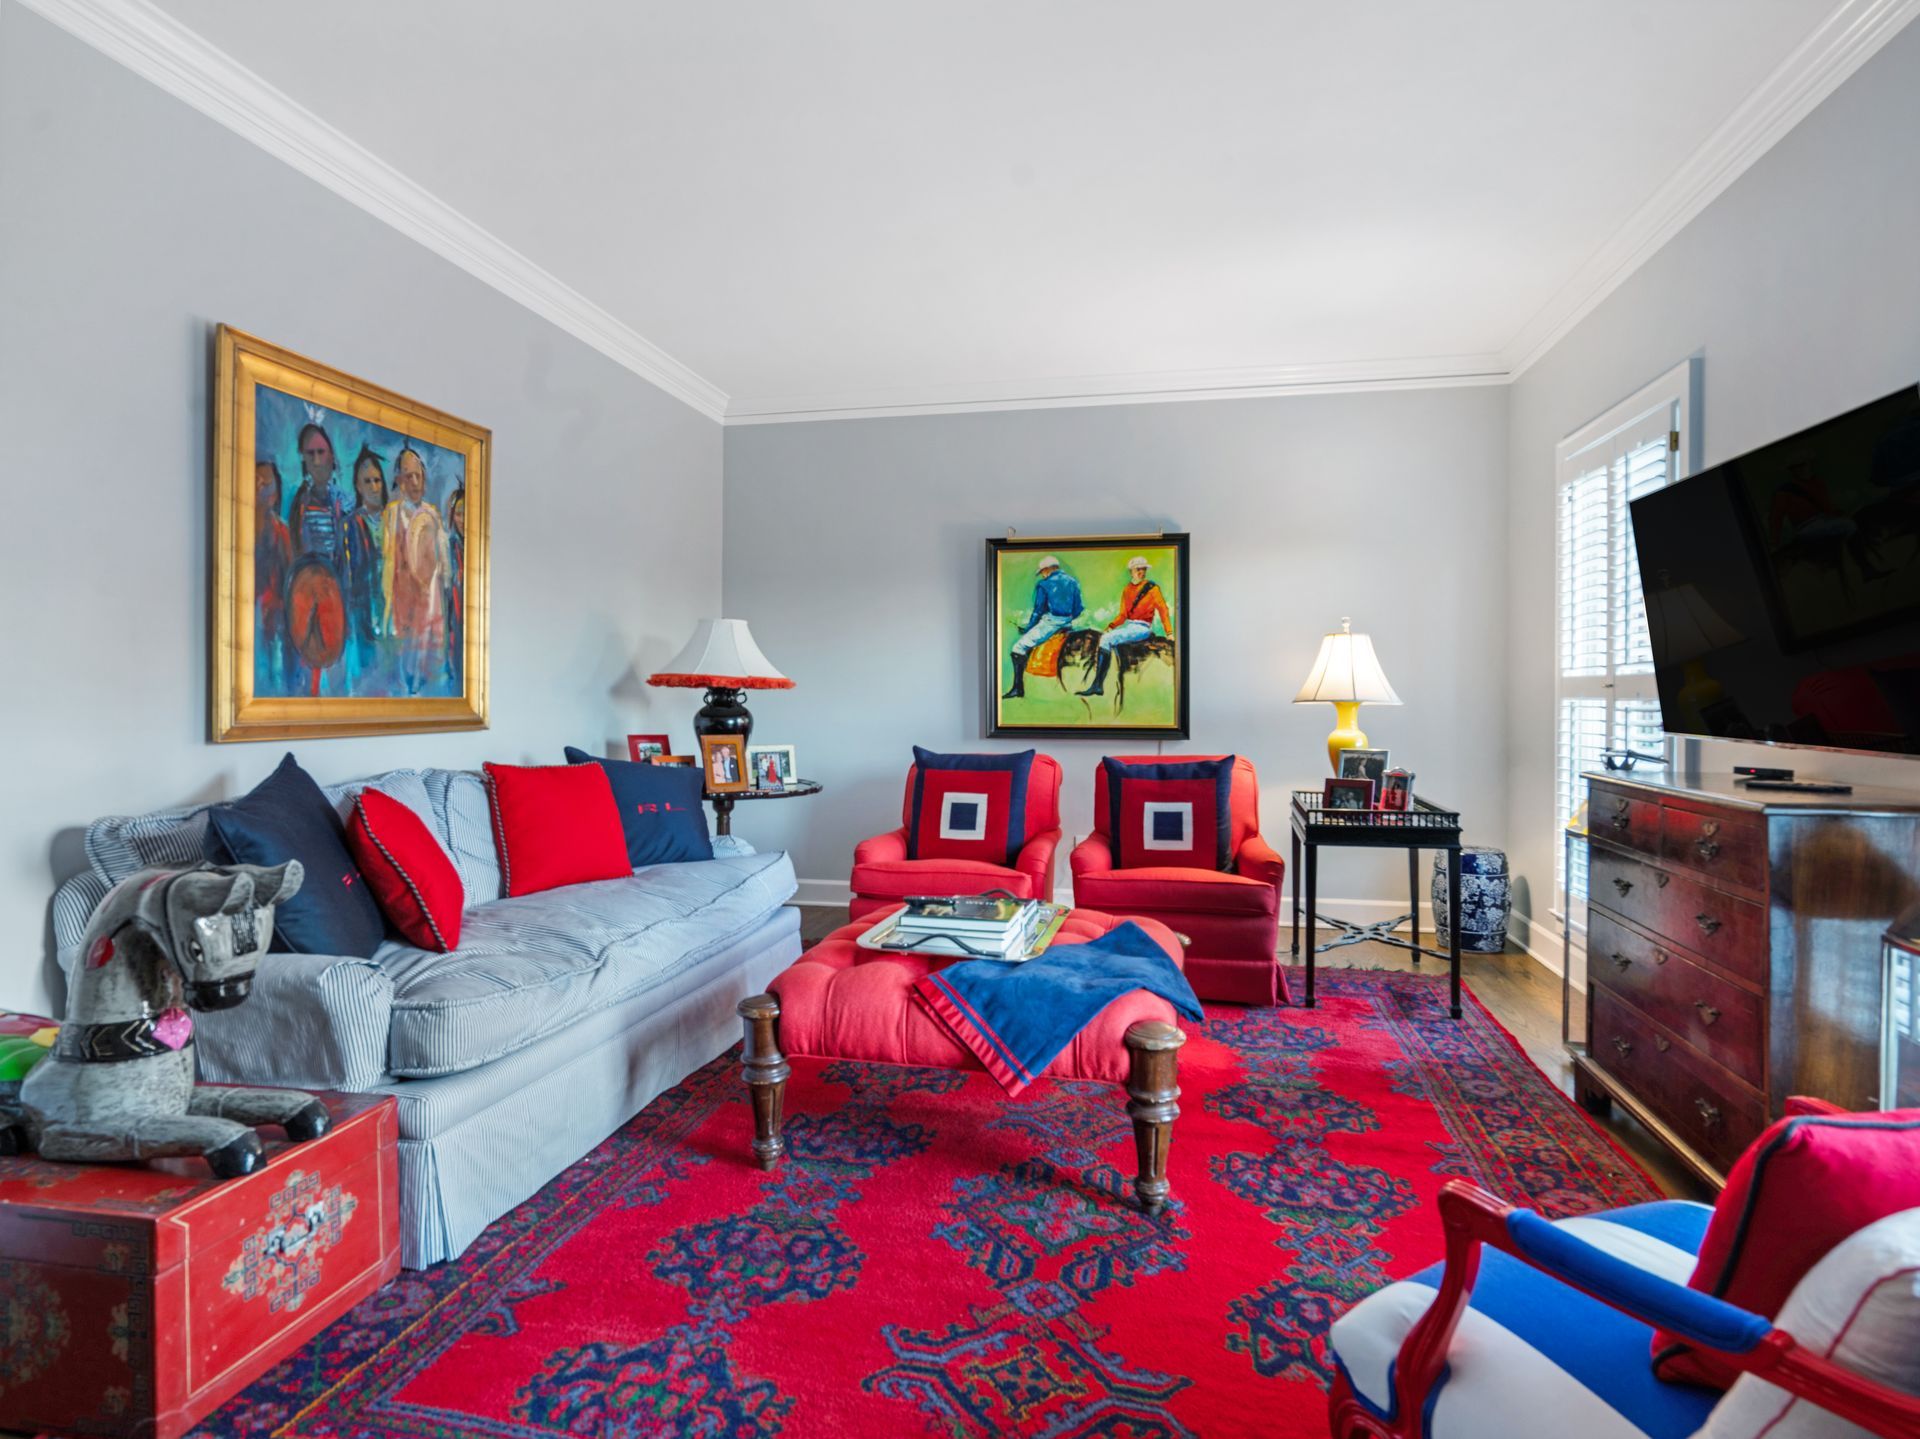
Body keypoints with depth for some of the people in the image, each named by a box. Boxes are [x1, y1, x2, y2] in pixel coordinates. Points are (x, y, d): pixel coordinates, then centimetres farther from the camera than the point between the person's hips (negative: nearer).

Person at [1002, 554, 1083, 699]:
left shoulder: (1044, 584, -2)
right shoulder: (1073, 582, 13)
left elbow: (1038, 611, -3)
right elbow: (1079, 610, 13)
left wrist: (1028, 629, 7)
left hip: (1050, 623, -7)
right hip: (1067, 624, 7)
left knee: (1019, 647, -7)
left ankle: (1018, 688, -18)